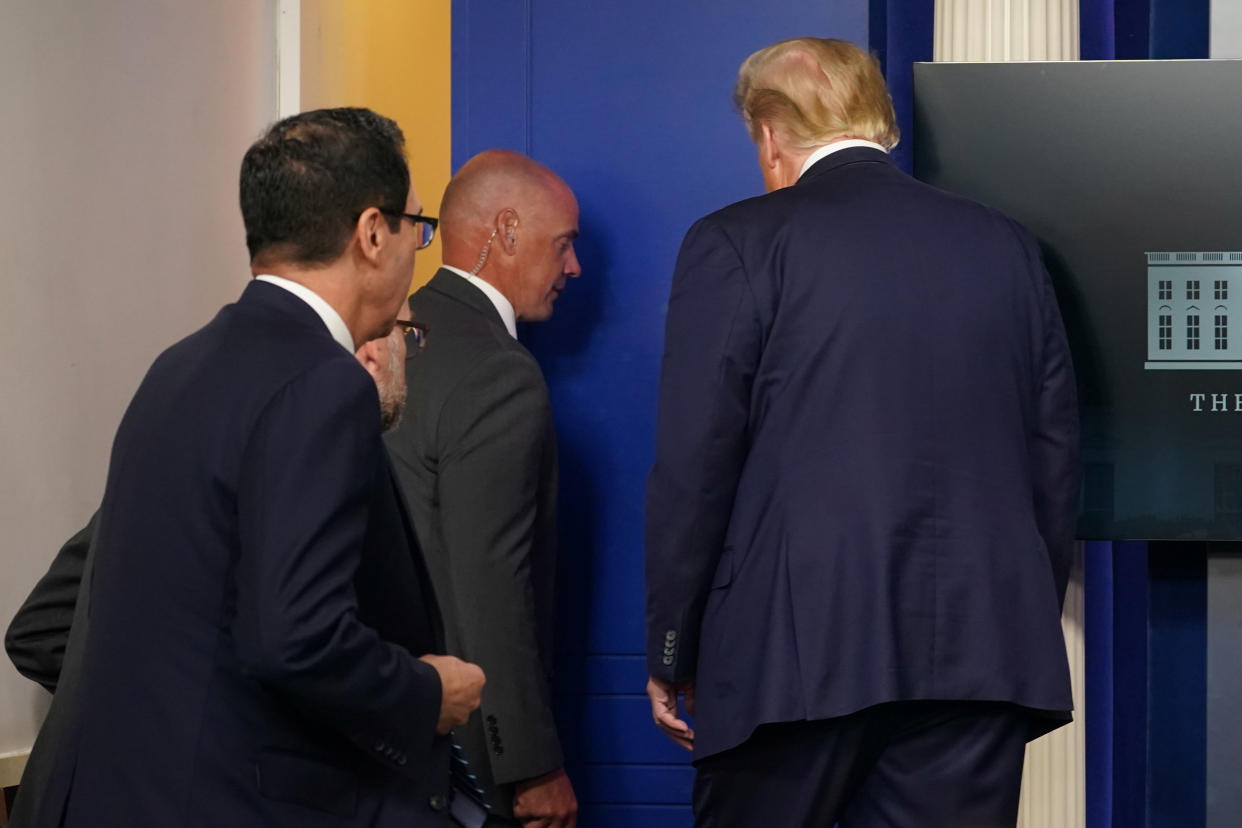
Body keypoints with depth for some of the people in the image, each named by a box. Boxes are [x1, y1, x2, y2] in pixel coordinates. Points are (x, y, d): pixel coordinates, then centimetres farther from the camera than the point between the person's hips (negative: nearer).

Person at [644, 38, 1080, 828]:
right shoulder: (1008, 247, 11)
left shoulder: (736, 244, -1)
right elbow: (1057, 460, 12)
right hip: (980, 654, 4)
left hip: (793, 654, -3)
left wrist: (671, 655, 5)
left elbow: (694, 471, -4)